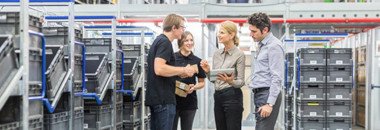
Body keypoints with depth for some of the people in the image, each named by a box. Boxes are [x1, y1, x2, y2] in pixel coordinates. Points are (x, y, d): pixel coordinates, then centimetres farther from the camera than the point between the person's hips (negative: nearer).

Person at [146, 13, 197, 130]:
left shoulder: (158, 40, 19)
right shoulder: (165, 42, -13)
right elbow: (159, 69, -25)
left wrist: (179, 73, 16)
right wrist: (183, 70, -15)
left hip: (156, 97, 10)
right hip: (163, 99, -10)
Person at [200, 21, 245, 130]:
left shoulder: (239, 54, -6)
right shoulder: (217, 53, 13)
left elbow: (241, 82, -7)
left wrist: (231, 81, -27)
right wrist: (207, 71, -1)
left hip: (232, 96, -7)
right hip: (218, 96, 7)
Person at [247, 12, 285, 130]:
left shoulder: (274, 46, -12)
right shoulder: (261, 45, 19)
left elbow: (277, 77, -18)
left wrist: (270, 104, -21)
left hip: (268, 93, -10)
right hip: (259, 94, 10)